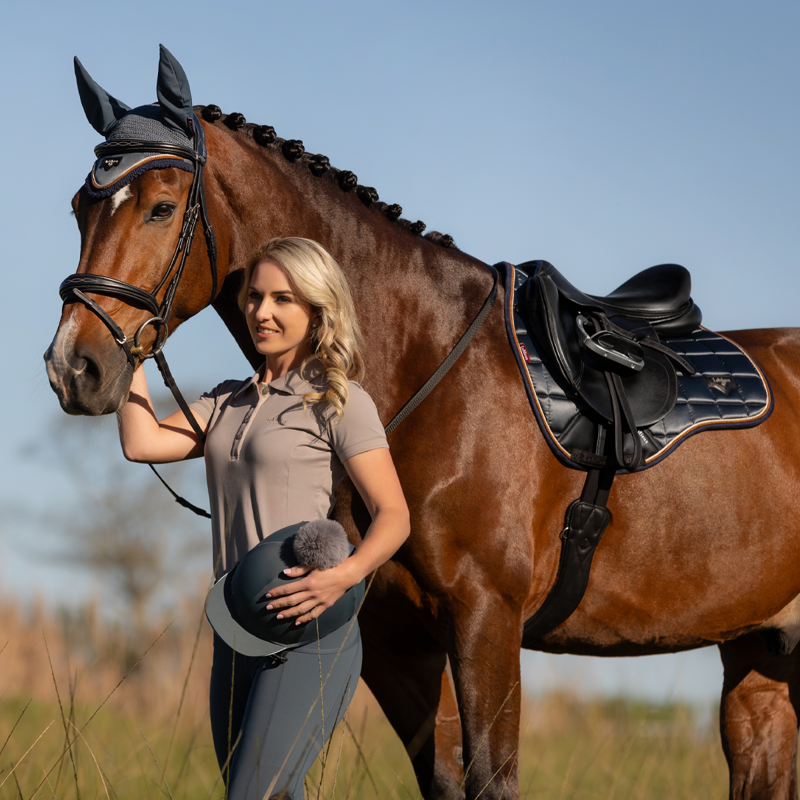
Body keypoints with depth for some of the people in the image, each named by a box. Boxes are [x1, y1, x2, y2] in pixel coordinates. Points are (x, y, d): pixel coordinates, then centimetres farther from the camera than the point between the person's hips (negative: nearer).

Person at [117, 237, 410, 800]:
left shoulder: (340, 401, -5)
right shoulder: (230, 401, 16)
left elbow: (394, 516, -10)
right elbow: (142, 443, 2)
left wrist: (344, 576, -28)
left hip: (308, 631, -8)